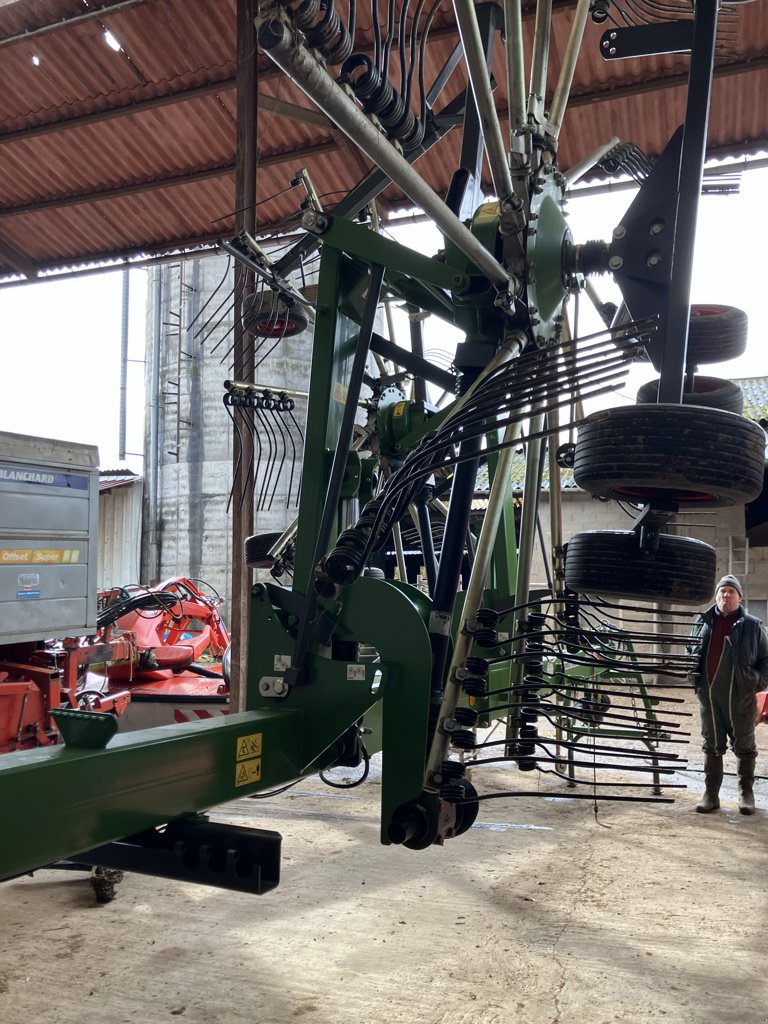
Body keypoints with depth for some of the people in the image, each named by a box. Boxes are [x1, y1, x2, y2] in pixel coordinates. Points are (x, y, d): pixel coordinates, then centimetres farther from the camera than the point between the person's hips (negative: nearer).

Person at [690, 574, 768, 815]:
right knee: (712, 747, 10)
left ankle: (746, 794, 21)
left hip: (741, 697, -2)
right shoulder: (703, 622, 6)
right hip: (709, 696, 3)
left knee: (745, 747, 8)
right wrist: (694, 679, 6)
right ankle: (710, 795, 17)